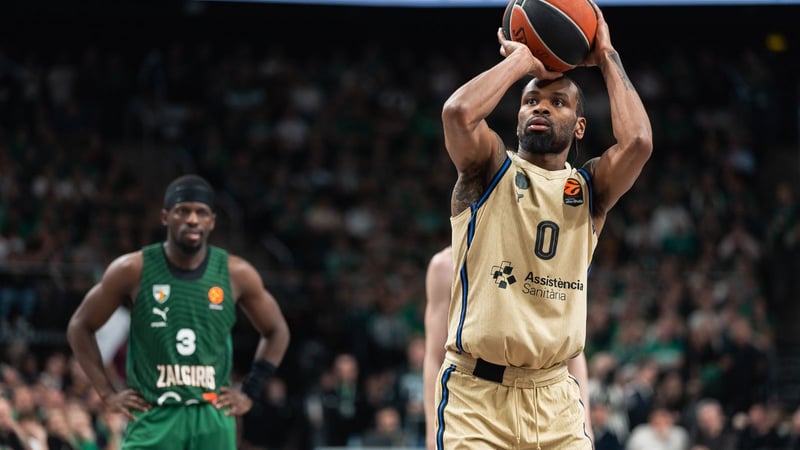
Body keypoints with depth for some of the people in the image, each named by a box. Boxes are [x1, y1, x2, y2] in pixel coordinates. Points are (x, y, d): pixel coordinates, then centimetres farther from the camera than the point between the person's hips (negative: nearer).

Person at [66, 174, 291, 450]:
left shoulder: (236, 274, 0)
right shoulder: (133, 271, -4)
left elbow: (276, 332, 15)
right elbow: (80, 327, 7)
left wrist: (249, 393, 6)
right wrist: (108, 394, 0)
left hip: (212, 420, 2)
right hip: (153, 418, -2)